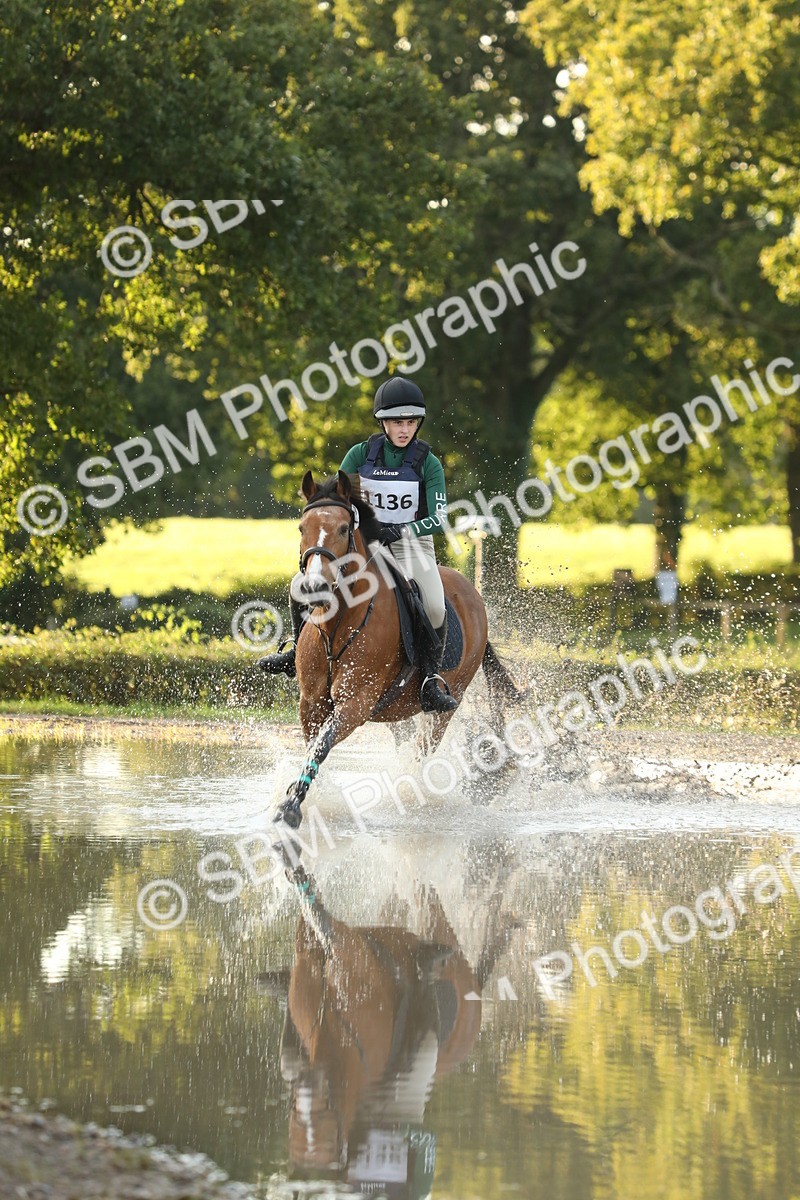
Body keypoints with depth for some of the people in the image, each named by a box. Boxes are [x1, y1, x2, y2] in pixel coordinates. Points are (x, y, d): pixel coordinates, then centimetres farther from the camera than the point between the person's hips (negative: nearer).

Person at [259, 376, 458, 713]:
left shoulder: (428, 464, -8)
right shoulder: (360, 455, -2)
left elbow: (438, 520, -14)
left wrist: (398, 531, -29)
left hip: (413, 545, -3)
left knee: (434, 608, -31)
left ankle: (430, 682, -15)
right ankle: (301, 652, 11)